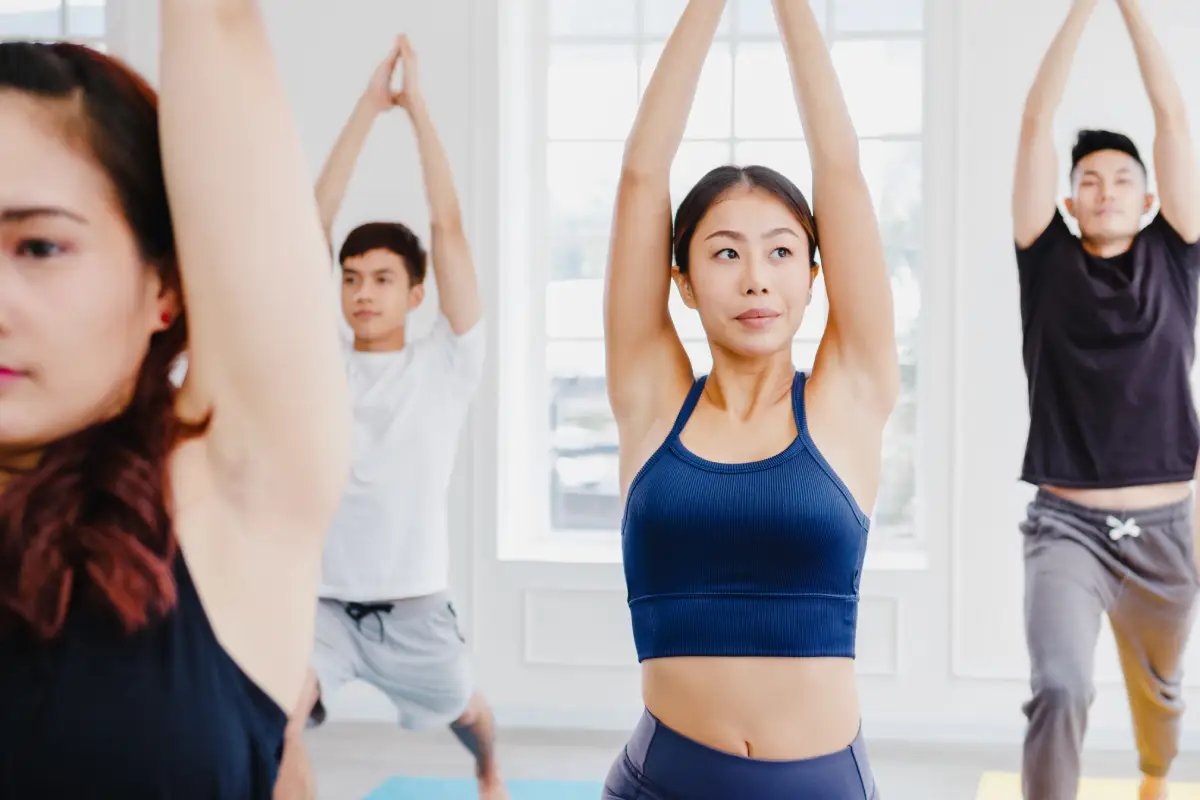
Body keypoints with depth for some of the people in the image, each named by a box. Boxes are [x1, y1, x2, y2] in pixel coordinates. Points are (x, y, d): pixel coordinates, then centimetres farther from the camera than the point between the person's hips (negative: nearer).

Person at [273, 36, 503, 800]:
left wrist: (418, 103, -10)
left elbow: (450, 228, -11)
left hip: (414, 607, 0)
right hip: (321, 600, 0)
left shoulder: (445, 366, -5)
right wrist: (370, 105, -7)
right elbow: (313, 221, -5)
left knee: (464, 713, 28)